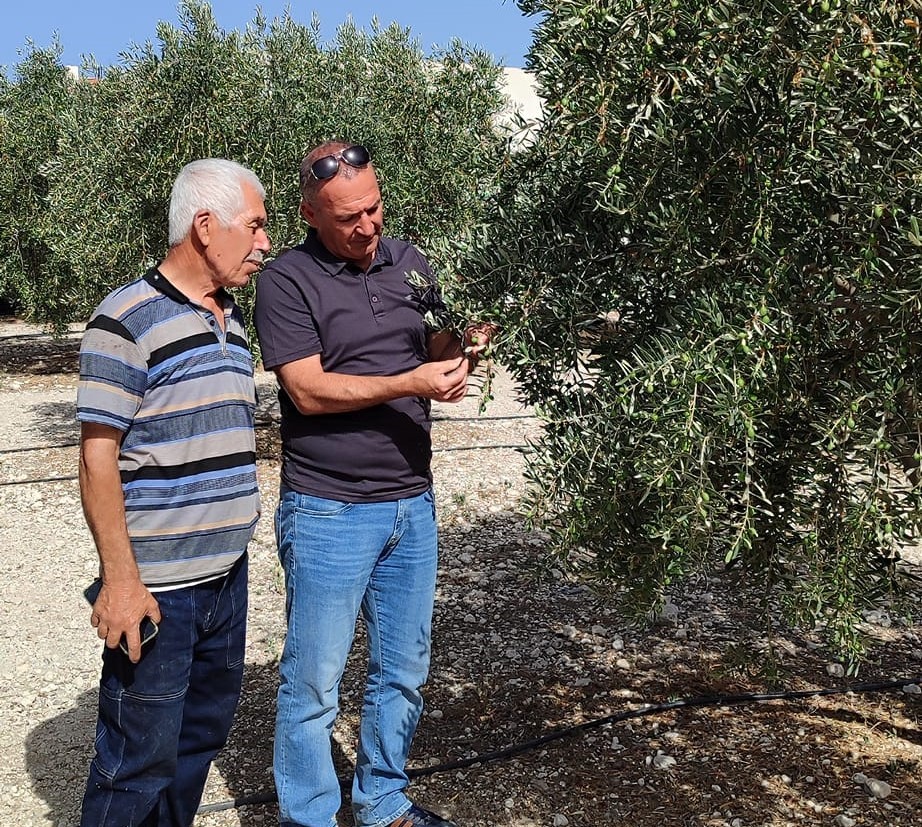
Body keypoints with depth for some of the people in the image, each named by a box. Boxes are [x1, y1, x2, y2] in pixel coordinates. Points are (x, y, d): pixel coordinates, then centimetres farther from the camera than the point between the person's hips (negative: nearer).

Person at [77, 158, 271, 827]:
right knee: (142, 757, 3)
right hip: (157, 587, -8)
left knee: (204, 732, 19)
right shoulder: (128, 320, -13)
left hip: (228, 576, 8)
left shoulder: (232, 319, 12)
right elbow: (98, 458, -15)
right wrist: (120, 580, -17)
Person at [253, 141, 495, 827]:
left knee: (404, 672, 16)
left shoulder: (409, 263, 9)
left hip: (412, 503, 6)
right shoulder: (287, 281, -8)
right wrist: (411, 383, -21)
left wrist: (464, 345, -6)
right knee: (314, 683, 4)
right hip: (328, 512, -5)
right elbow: (309, 391, -15)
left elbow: (436, 353, 17)